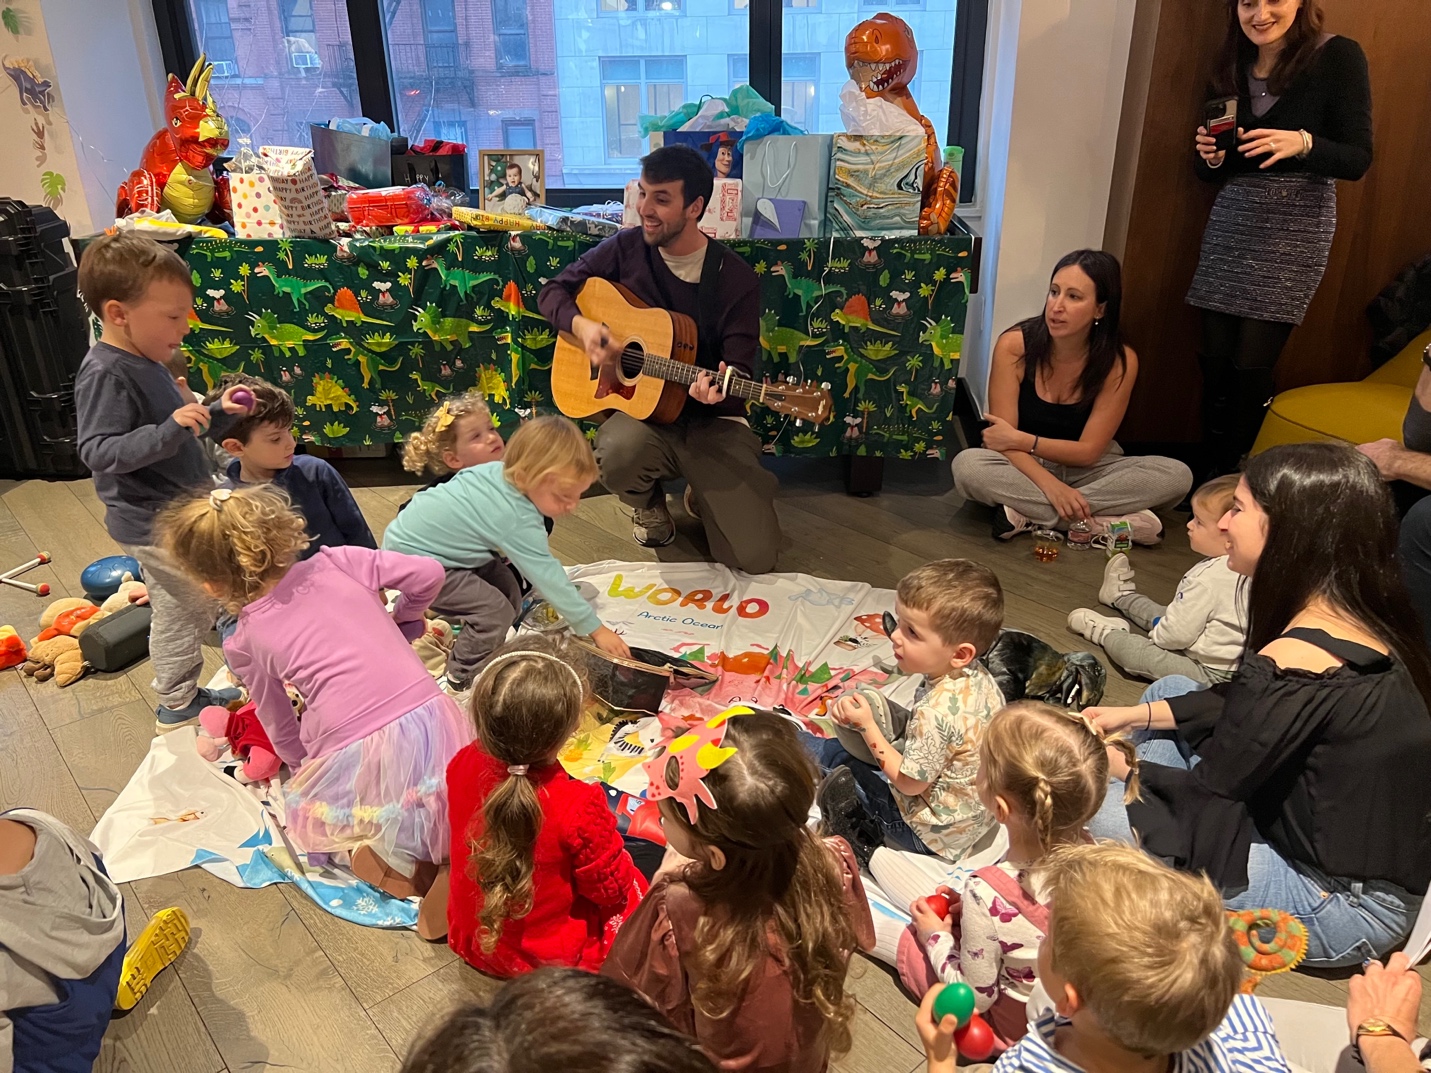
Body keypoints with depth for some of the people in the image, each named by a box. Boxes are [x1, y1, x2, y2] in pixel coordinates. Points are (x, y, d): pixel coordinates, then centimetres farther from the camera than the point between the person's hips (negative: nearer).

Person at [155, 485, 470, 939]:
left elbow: (281, 730, 16)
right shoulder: (337, 562, 8)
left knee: (301, 804, 30)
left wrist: (302, 767, 36)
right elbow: (428, 573, 7)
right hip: (431, 719, 3)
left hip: (357, 760, -2)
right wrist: (400, 622, 26)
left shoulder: (245, 642, 7)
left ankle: (399, 866, 4)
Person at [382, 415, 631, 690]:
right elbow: (549, 578, -25)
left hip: (419, 533, 9)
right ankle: (464, 678, 1)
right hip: (410, 557, -9)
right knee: (495, 611, -16)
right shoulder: (519, 521, -31)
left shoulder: (497, 470, -8)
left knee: (507, 588, 8)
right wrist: (595, 629, -18)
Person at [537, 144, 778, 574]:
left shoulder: (736, 279, -8)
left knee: (755, 555, -16)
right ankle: (648, 503, 3)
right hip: (640, 407, 2)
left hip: (712, 421, -1)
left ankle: (701, 496, 21)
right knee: (619, 452, -38)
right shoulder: (626, 249, 0)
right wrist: (582, 326, -13)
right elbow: (554, 291, 8)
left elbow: (741, 371, -8)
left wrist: (720, 388, -32)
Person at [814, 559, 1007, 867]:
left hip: (935, 836, -8)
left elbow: (910, 783, -24)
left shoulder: (935, 714, -38)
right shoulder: (978, 675, -12)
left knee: (840, 764, 3)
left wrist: (866, 725, -20)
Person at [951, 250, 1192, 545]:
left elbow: (1088, 451, -14)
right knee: (967, 465, -33)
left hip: (1086, 471, 2)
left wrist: (1021, 440, -22)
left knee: (1177, 475, -23)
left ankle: (1029, 514, -26)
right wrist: (1049, 484, -33)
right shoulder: (1014, 345, -17)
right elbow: (1003, 438, -19)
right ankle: (1102, 523, -28)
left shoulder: (1120, 361, -15)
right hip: (1026, 467, -1)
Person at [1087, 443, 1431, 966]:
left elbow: (1206, 790, -18)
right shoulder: (1359, 620, -2)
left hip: (1343, 907, -9)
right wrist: (1134, 716, 8)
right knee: (1169, 688, 12)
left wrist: (1107, 761, -2)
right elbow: (1240, 707, 12)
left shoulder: (1294, 663, -30)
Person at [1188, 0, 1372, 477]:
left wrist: (1303, 143, -27)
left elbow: (1358, 159, -9)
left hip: (1295, 227, -4)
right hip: (1230, 222, 4)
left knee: (1252, 362, -8)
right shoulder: (1231, 67, 10)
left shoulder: (1338, 56, -5)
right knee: (1214, 356, 0)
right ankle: (1209, 473, 12)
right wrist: (1211, 157, -8)